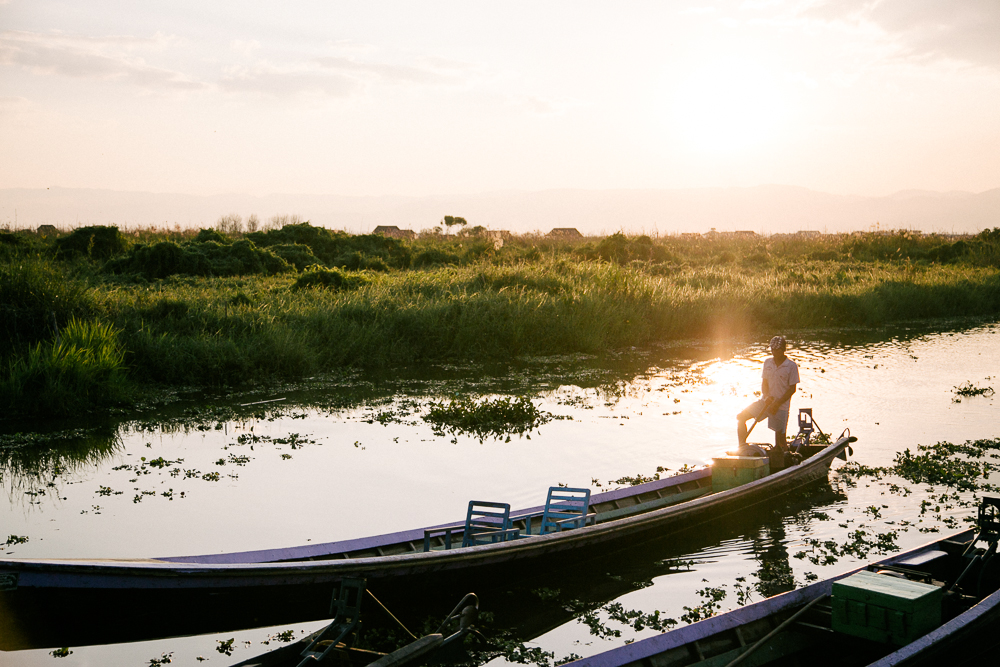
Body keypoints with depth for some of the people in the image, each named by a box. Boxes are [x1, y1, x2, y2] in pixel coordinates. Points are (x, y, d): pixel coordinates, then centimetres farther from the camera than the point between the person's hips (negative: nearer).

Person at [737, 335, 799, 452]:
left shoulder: (791, 366, -10)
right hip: (765, 401, 5)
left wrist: (777, 404, -16)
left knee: (780, 442, -5)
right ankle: (742, 448, 1)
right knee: (740, 417, -6)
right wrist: (766, 396, -14)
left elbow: (792, 389, -9)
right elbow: (764, 382, 7)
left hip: (781, 406, -5)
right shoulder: (767, 362, 5)